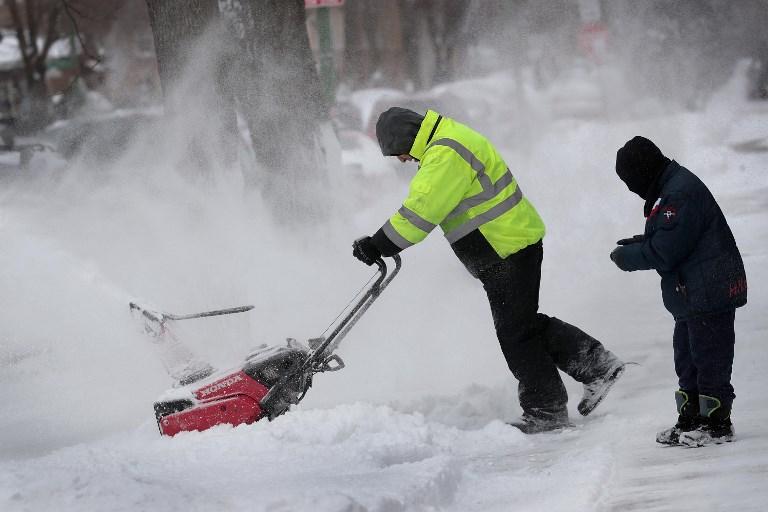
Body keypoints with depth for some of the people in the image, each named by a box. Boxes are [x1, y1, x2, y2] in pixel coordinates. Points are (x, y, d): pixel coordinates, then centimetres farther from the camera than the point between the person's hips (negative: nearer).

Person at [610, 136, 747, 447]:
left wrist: (626, 257, -9)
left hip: (709, 295, -11)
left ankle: (716, 424, 3)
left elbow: (664, 252, -22)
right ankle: (690, 419, 24)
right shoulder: (671, 189, 12)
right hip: (690, 296, 11)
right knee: (686, 360, 16)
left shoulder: (680, 194, -22)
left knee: (709, 360, -3)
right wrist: (640, 243, 5)